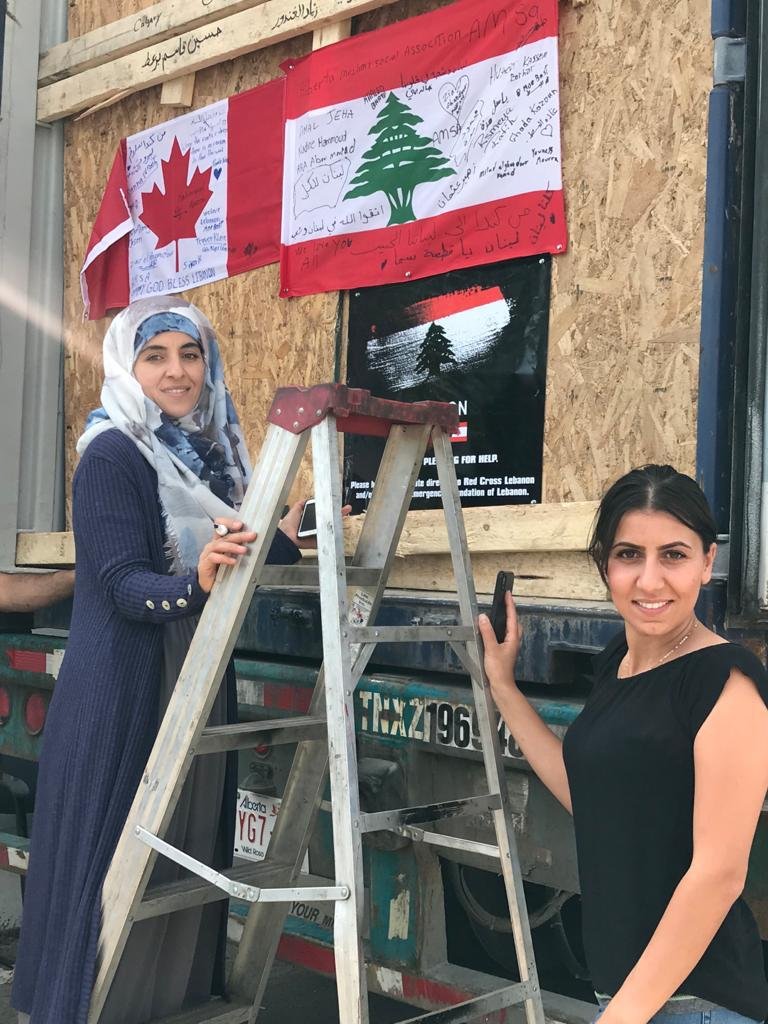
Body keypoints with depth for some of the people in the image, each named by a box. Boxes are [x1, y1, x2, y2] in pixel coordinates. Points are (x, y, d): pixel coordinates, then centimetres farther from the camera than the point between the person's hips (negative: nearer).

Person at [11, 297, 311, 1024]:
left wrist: (292, 527, 3)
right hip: (123, 695, -7)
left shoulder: (208, 454, 9)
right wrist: (194, 582, -38)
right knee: (116, 867, 1)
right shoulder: (111, 456, -12)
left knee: (191, 858, 14)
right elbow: (122, 584, -21)